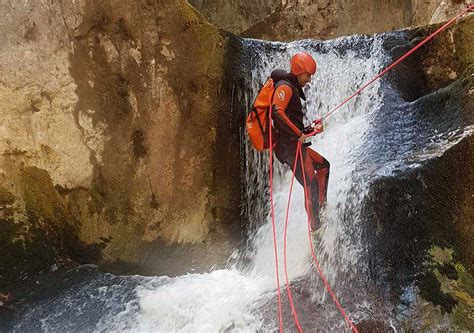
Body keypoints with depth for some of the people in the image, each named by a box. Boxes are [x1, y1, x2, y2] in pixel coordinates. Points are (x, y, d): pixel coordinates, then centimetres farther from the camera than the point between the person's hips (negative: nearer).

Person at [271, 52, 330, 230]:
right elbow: (276, 112, -27)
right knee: (311, 186, -10)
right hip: (289, 146, -10)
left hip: (295, 145, 10)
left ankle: (321, 207, 25)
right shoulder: (285, 87, -8)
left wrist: (313, 129, 12)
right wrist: (298, 134, -22)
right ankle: (315, 226, -4)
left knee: (323, 165, 23)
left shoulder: (293, 90, 23)